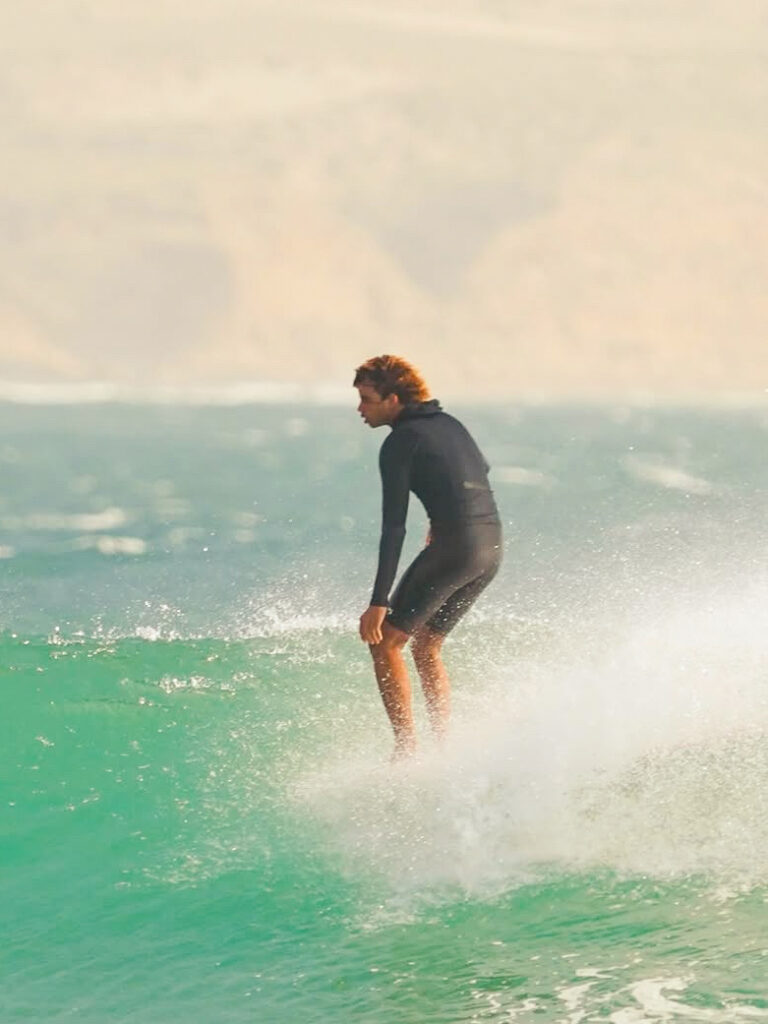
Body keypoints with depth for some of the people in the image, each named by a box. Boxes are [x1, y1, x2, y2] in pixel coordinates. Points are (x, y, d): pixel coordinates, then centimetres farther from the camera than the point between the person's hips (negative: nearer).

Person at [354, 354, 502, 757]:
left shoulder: (400, 442, -8)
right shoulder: (448, 423, 16)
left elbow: (393, 527, -14)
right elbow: (481, 470, 36)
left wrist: (379, 601, -16)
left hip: (455, 546, -8)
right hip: (492, 546, 8)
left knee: (385, 641, 0)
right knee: (425, 648, 19)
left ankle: (406, 749, -8)